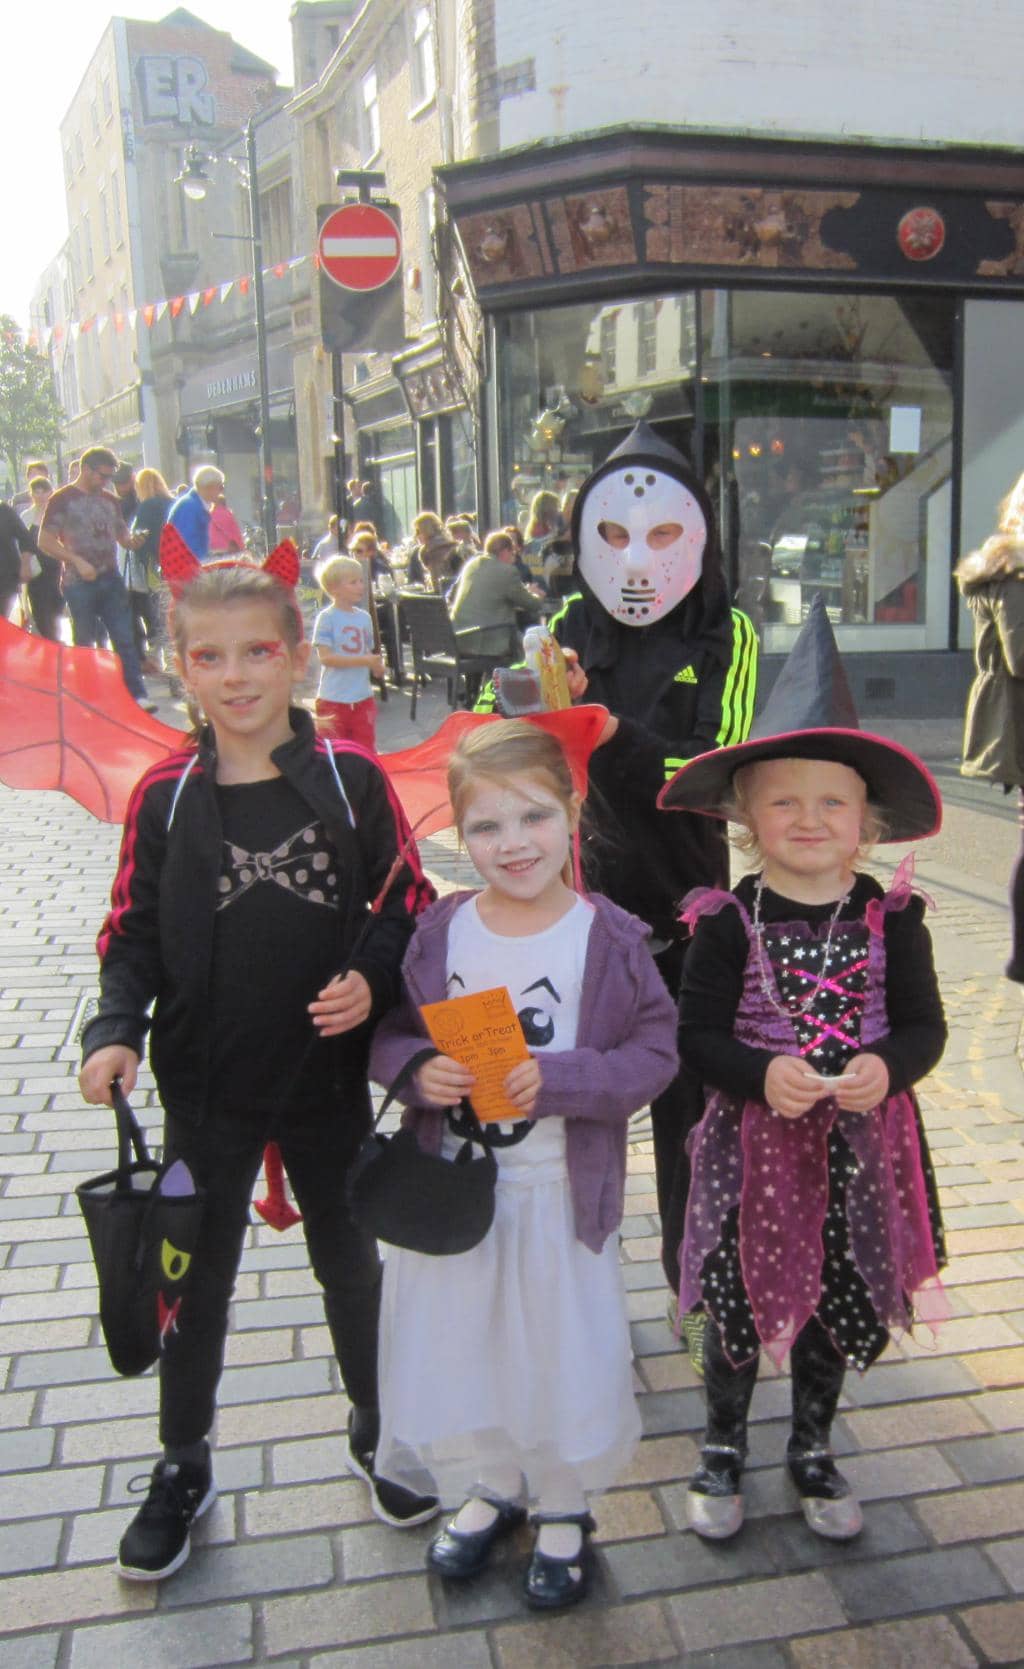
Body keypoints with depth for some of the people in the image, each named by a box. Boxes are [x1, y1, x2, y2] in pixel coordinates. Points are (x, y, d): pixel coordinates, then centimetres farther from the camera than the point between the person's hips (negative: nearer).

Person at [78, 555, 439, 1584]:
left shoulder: (350, 780, -8)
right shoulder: (164, 795, -7)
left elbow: (408, 908, -2)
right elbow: (134, 935, -2)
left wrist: (372, 978, -19)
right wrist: (114, 1031, -16)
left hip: (329, 1076, 0)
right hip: (205, 1085, 1)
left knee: (351, 1264, 18)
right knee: (196, 1279, 16)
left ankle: (375, 1434, 43)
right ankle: (182, 1468, 38)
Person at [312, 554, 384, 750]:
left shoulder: (364, 617, 7)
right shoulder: (326, 618, -10)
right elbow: (325, 657, -17)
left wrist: (377, 667, -9)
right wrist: (363, 660, -22)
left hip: (363, 698, 5)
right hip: (333, 699, -5)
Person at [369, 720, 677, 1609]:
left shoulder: (611, 937, -14)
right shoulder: (438, 933, -6)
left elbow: (655, 1052, -12)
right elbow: (391, 1034, 2)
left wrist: (559, 1077, -26)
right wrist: (417, 1070, -19)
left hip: (561, 1193, -2)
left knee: (562, 1352, 14)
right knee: (454, 1346, 17)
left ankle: (564, 1509, 42)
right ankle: (490, 1487, 46)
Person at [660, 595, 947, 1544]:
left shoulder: (888, 917, -5)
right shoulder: (729, 923, -11)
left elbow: (925, 1026, -3)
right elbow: (697, 1036, -10)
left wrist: (885, 1067, -22)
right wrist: (763, 1074, -26)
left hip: (857, 1144, 2)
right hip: (753, 1144, -2)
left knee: (837, 1305, 18)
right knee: (738, 1299, 13)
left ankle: (811, 1451, 42)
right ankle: (722, 1447, 38)